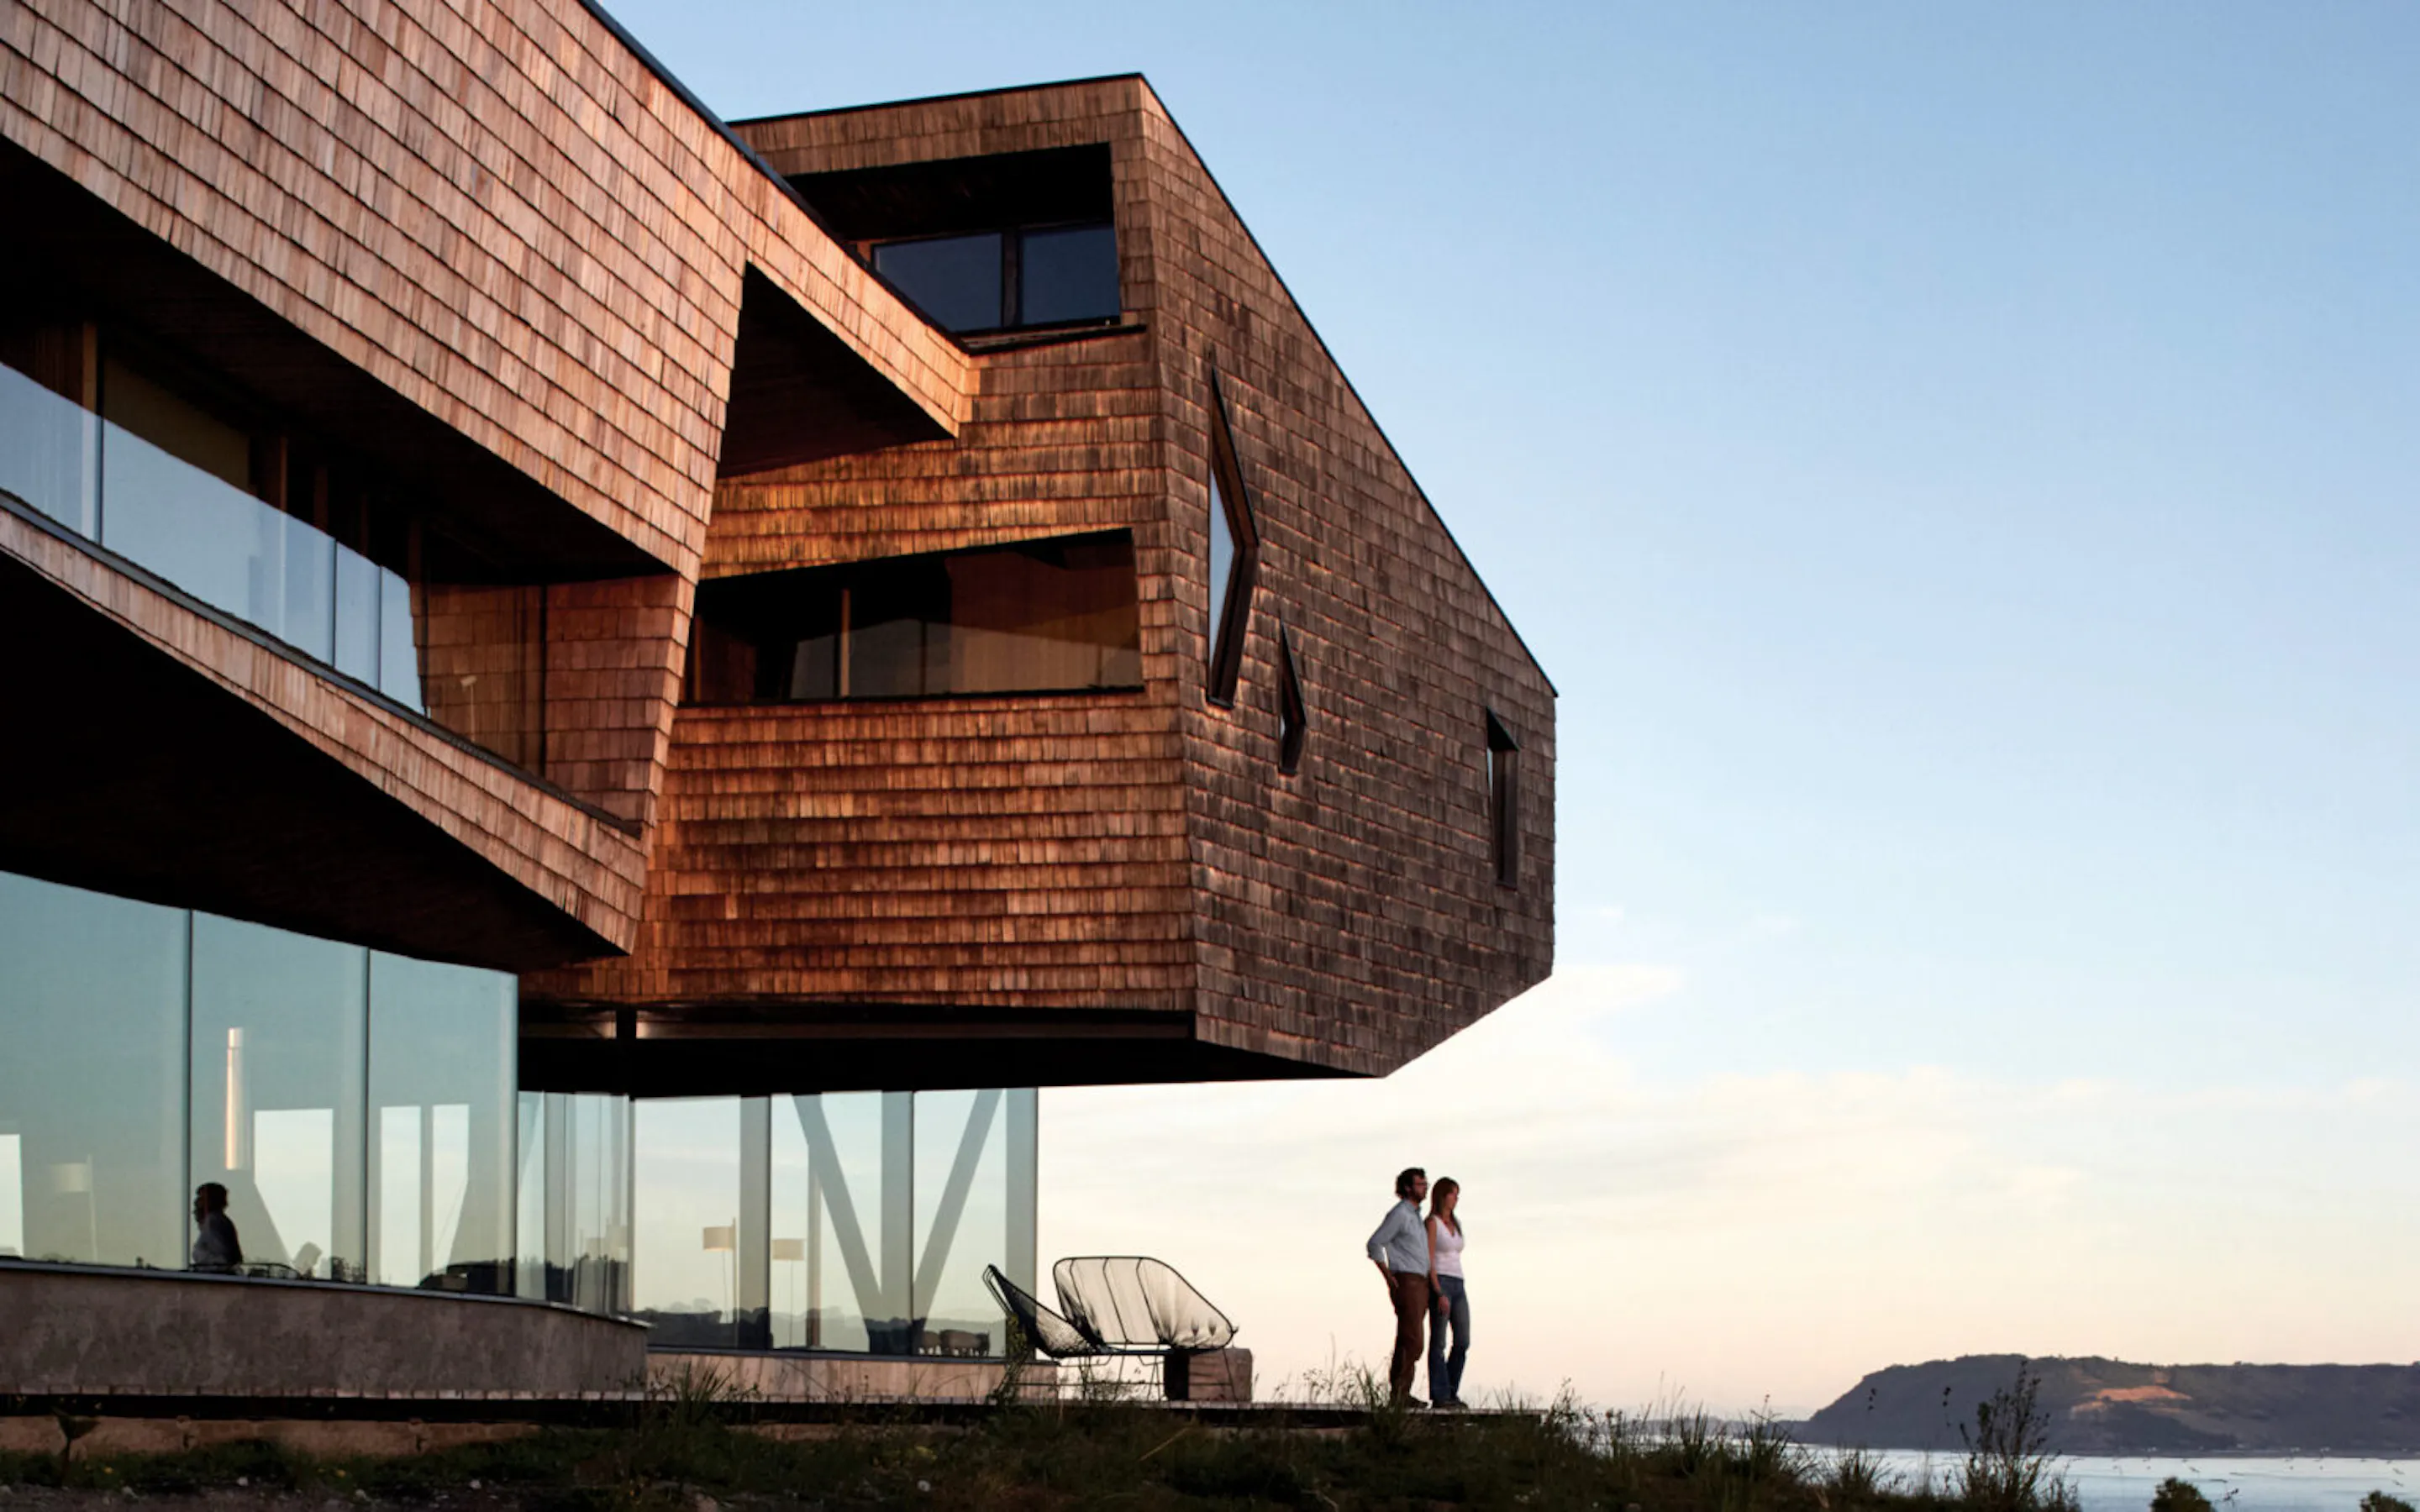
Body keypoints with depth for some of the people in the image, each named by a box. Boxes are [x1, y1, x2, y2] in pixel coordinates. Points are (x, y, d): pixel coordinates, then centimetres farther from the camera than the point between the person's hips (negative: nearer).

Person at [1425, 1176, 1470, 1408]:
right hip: (1439, 1284, -7)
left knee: (1463, 1342, 2)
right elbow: (1429, 1260, -12)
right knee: (1439, 1342, -6)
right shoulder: (1432, 1222, -6)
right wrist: (1439, 1293, -19)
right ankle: (1439, 1396, -4)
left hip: (1457, 1285, 7)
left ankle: (1450, 1392, 12)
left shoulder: (1456, 1223, 18)